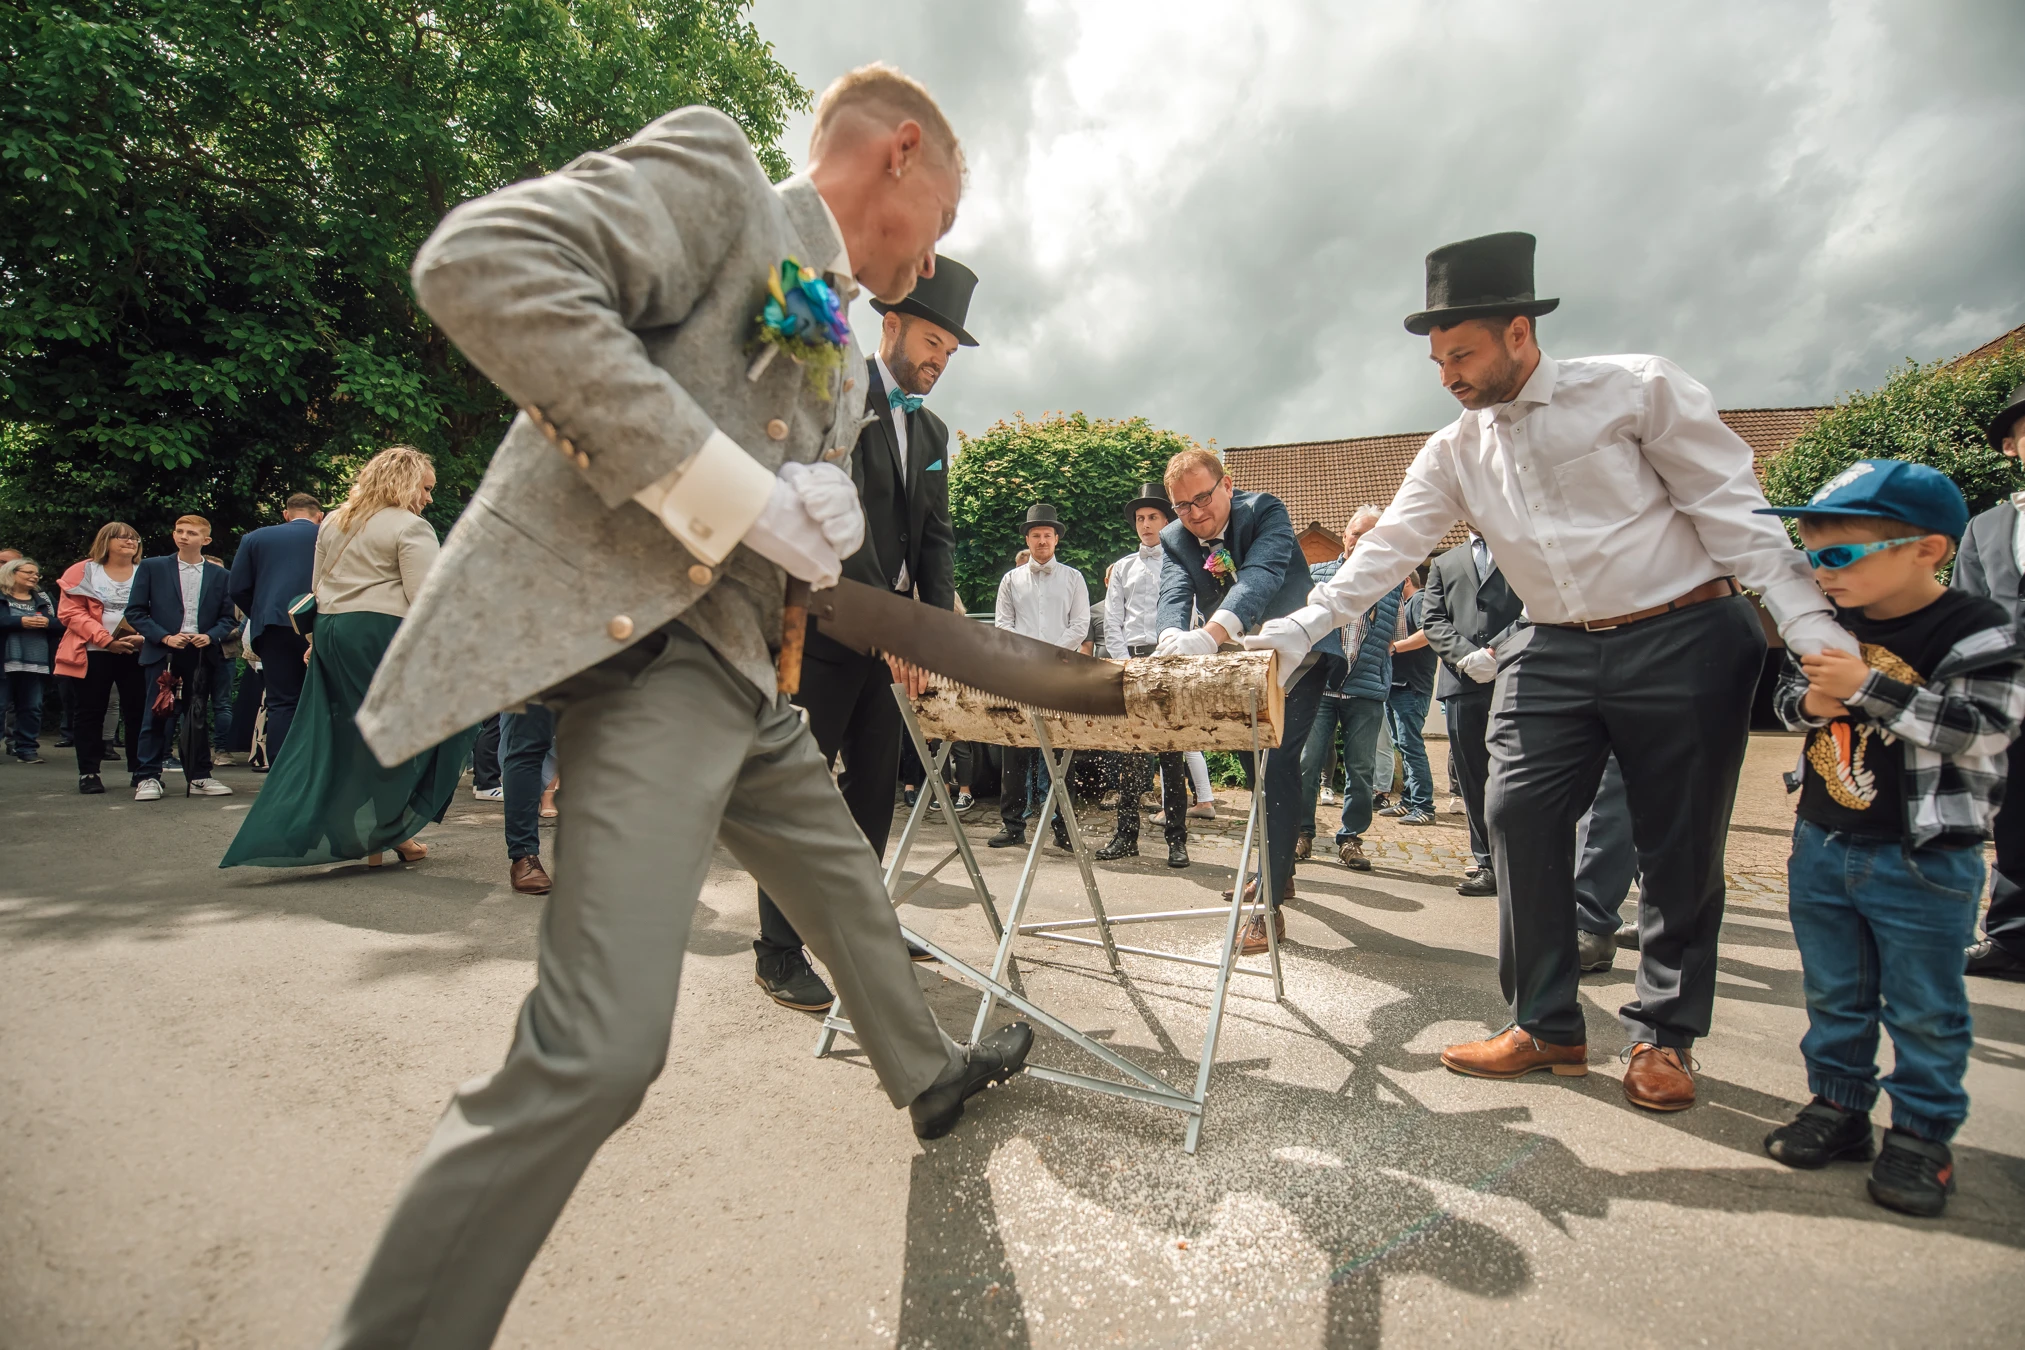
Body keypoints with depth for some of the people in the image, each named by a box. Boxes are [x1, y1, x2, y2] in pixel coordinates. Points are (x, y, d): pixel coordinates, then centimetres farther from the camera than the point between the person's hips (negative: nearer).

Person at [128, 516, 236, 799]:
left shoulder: (220, 575, 10)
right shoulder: (151, 567, 5)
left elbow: (227, 617, 10)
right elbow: (135, 612, 2)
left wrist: (210, 637, -9)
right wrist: (164, 637, -11)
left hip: (202, 655, 2)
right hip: (162, 653, -1)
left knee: (198, 718, 8)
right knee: (157, 717, -1)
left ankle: (199, 777, 14)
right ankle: (148, 777, 6)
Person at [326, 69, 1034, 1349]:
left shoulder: (845, 357, 20)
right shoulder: (715, 169, -3)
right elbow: (479, 259, -19)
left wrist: (820, 528, -3)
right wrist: (739, 496, -22)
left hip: (749, 672, 10)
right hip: (648, 652, -9)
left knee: (852, 894, 24)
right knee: (601, 1048, -17)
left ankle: (930, 1075, 48)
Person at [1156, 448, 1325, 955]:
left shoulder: (1265, 510, -22)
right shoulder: (1174, 539, -7)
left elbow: (1261, 574, -40)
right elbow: (1174, 593, -24)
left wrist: (1209, 635, -58)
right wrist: (1172, 636, -50)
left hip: (1292, 660, -6)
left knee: (1277, 765, -17)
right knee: (1262, 767, 18)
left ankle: (1270, 904, -15)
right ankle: (1277, 870, 38)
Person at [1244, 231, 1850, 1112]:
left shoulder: (1638, 389, -6)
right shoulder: (1454, 452, 6)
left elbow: (1733, 510, -6)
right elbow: (1385, 552, 0)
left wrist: (1812, 626, -13)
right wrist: (1290, 635, -9)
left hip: (1683, 639, -3)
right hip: (1553, 652, 4)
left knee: (1679, 845, 4)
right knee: (1519, 819, -6)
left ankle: (1663, 1036, 21)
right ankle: (1547, 1025, 8)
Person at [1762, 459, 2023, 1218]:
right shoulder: (1828, 623, 1)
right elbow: (1788, 691, 12)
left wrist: (1870, 688, -26)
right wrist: (1804, 701, -10)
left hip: (1924, 860, -5)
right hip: (1821, 844, 5)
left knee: (1924, 1010, 9)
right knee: (1833, 993, 16)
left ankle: (1922, 1134, 25)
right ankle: (1838, 1105, 31)